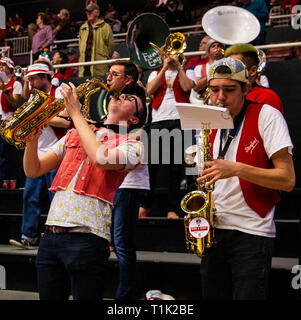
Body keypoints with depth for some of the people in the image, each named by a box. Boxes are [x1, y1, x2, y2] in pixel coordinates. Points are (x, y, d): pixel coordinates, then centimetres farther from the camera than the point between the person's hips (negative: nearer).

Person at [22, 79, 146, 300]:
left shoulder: (131, 145, 3)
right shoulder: (74, 135, 19)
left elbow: (101, 158, -19)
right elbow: (33, 170, 16)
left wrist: (75, 112, -10)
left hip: (86, 238, -5)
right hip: (50, 235, 5)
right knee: (49, 296, 11)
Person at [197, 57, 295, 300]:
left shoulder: (266, 116, -7)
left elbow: (287, 180, -14)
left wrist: (236, 168, -24)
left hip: (252, 235, -6)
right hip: (214, 230, 6)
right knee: (213, 295, 9)